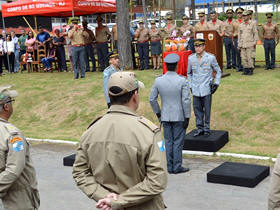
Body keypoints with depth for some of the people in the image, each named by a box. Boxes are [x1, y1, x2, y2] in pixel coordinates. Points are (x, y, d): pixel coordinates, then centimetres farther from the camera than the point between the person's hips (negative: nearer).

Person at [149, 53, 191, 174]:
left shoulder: (158, 81, -4)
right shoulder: (182, 81, -14)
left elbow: (152, 99, 0)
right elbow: (186, 100, -15)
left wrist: (158, 113, 12)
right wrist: (187, 117, -7)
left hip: (165, 117, 3)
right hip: (179, 117, -3)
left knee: (168, 141, 12)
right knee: (178, 142, 6)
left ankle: (170, 167, 18)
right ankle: (177, 167, 11)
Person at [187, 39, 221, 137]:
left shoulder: (211, 58, -4)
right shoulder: (191, 58, 4)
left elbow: (218, 71, 8)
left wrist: (216, 83, -1)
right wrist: (190, 85, 11)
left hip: (206, 89, -3)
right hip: (195, 89, 3)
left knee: (207, 110, 2)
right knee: (197, 109, 7)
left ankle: (207, 129, 16)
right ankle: (199, 128, 20)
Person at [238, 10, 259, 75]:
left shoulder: (252, 24, 2)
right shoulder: (241, 25, 13)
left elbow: (256, 34, 2)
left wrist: (254, 43, -6)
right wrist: (239, 44, 11)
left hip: (250, 45, -4)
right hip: (243, 45, 4)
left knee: (250, 58, -6)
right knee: (243, 58, 2)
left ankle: (251, 70, 1)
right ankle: (245, 70, 9)